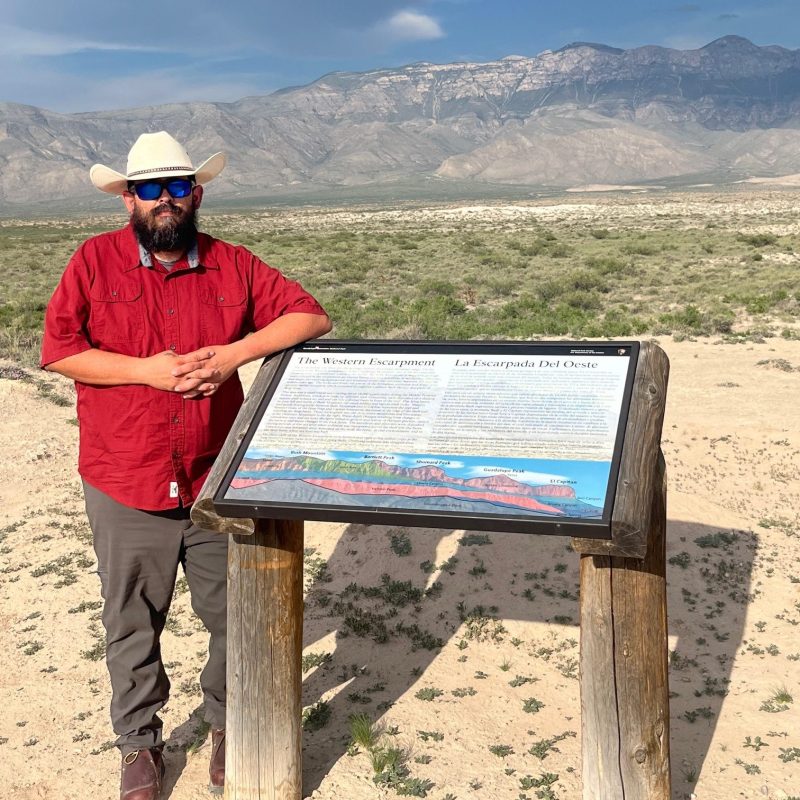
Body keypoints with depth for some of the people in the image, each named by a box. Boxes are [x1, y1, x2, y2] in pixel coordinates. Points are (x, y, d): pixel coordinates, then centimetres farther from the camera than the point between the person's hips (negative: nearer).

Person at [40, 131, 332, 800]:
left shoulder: (232, 265, 3)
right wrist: (146, 370, -17)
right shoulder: (96, 261, -1)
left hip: (216, 482, 2)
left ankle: (228, 727, 37)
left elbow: (309, 315, 0)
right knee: (132, 626, 13)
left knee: (234, 617, 13)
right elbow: (59, 349, -6)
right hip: (126, 489, -1)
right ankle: (140, 743, 34)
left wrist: (232, 355, -14)